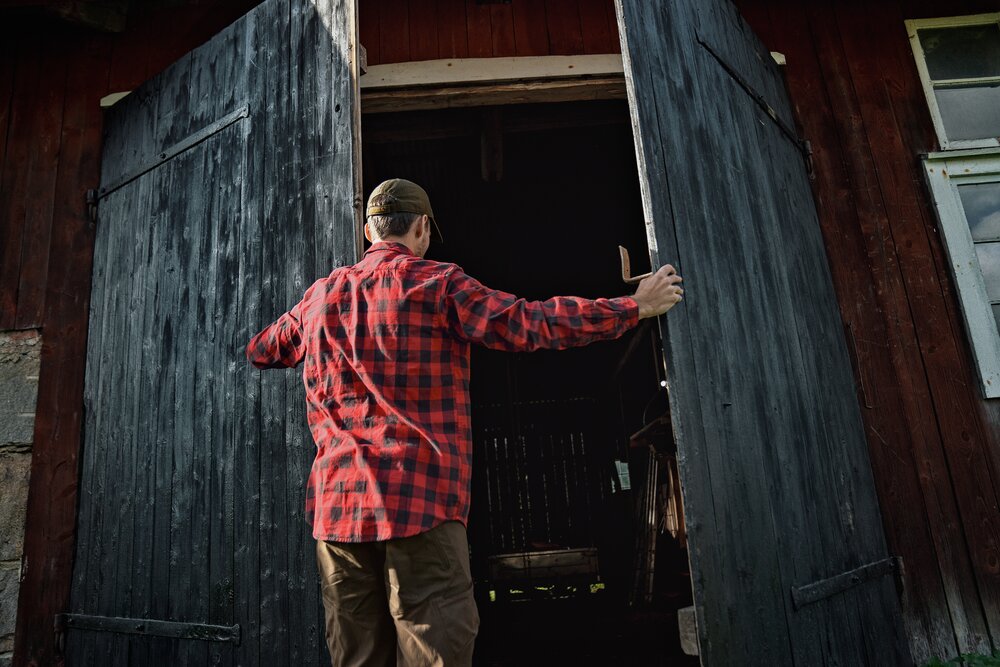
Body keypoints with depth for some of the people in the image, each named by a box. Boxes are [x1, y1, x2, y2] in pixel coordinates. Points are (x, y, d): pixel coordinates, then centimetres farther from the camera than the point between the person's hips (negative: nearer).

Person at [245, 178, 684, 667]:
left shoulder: (321, 294, 15)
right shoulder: (435, 282, -2)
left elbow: (260, 352, 30)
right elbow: (531, 324, -7)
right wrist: (635, 306, 2)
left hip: (337, 505, 6)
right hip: (419, 498, -6)